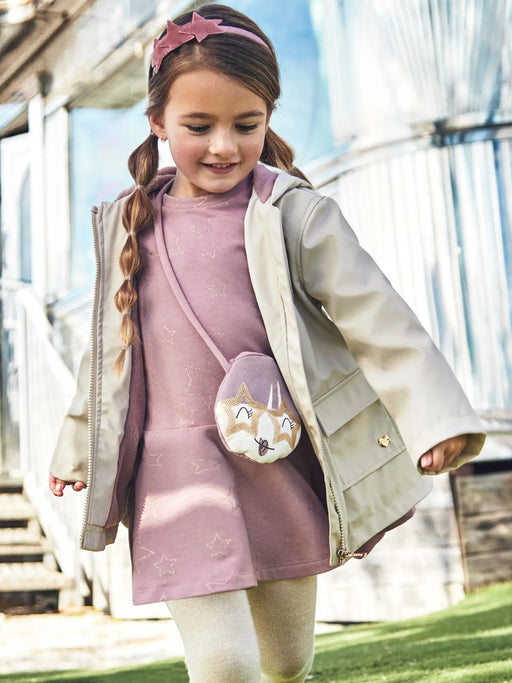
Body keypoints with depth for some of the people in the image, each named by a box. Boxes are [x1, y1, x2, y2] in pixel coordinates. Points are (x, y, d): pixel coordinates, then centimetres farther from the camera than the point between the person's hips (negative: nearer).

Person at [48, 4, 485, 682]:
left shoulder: (294, 213, -5)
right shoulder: (129, 225, 6)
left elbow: (374, 315, -7)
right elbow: (111, 346, 17)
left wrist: (433, 417, -15)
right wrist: (80, 449, 24)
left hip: (284, 466, 0)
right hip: (177, 468, 1)